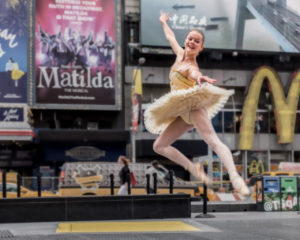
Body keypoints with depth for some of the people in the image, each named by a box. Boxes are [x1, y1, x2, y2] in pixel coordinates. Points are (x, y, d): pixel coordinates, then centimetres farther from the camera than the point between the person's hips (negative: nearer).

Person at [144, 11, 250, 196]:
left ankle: (235, 178, -45)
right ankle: (192, 168, 1)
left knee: (213, 141, -28)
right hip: (182, 113, 10)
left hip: (192, 105, -10)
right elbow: (170, 37, 35)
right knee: (159, 146, 7)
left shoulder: (191, 67, -9)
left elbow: (194, 74, -36)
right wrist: (164, 22, 52)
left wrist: (199, 78, -59)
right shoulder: (180, 54, 15)